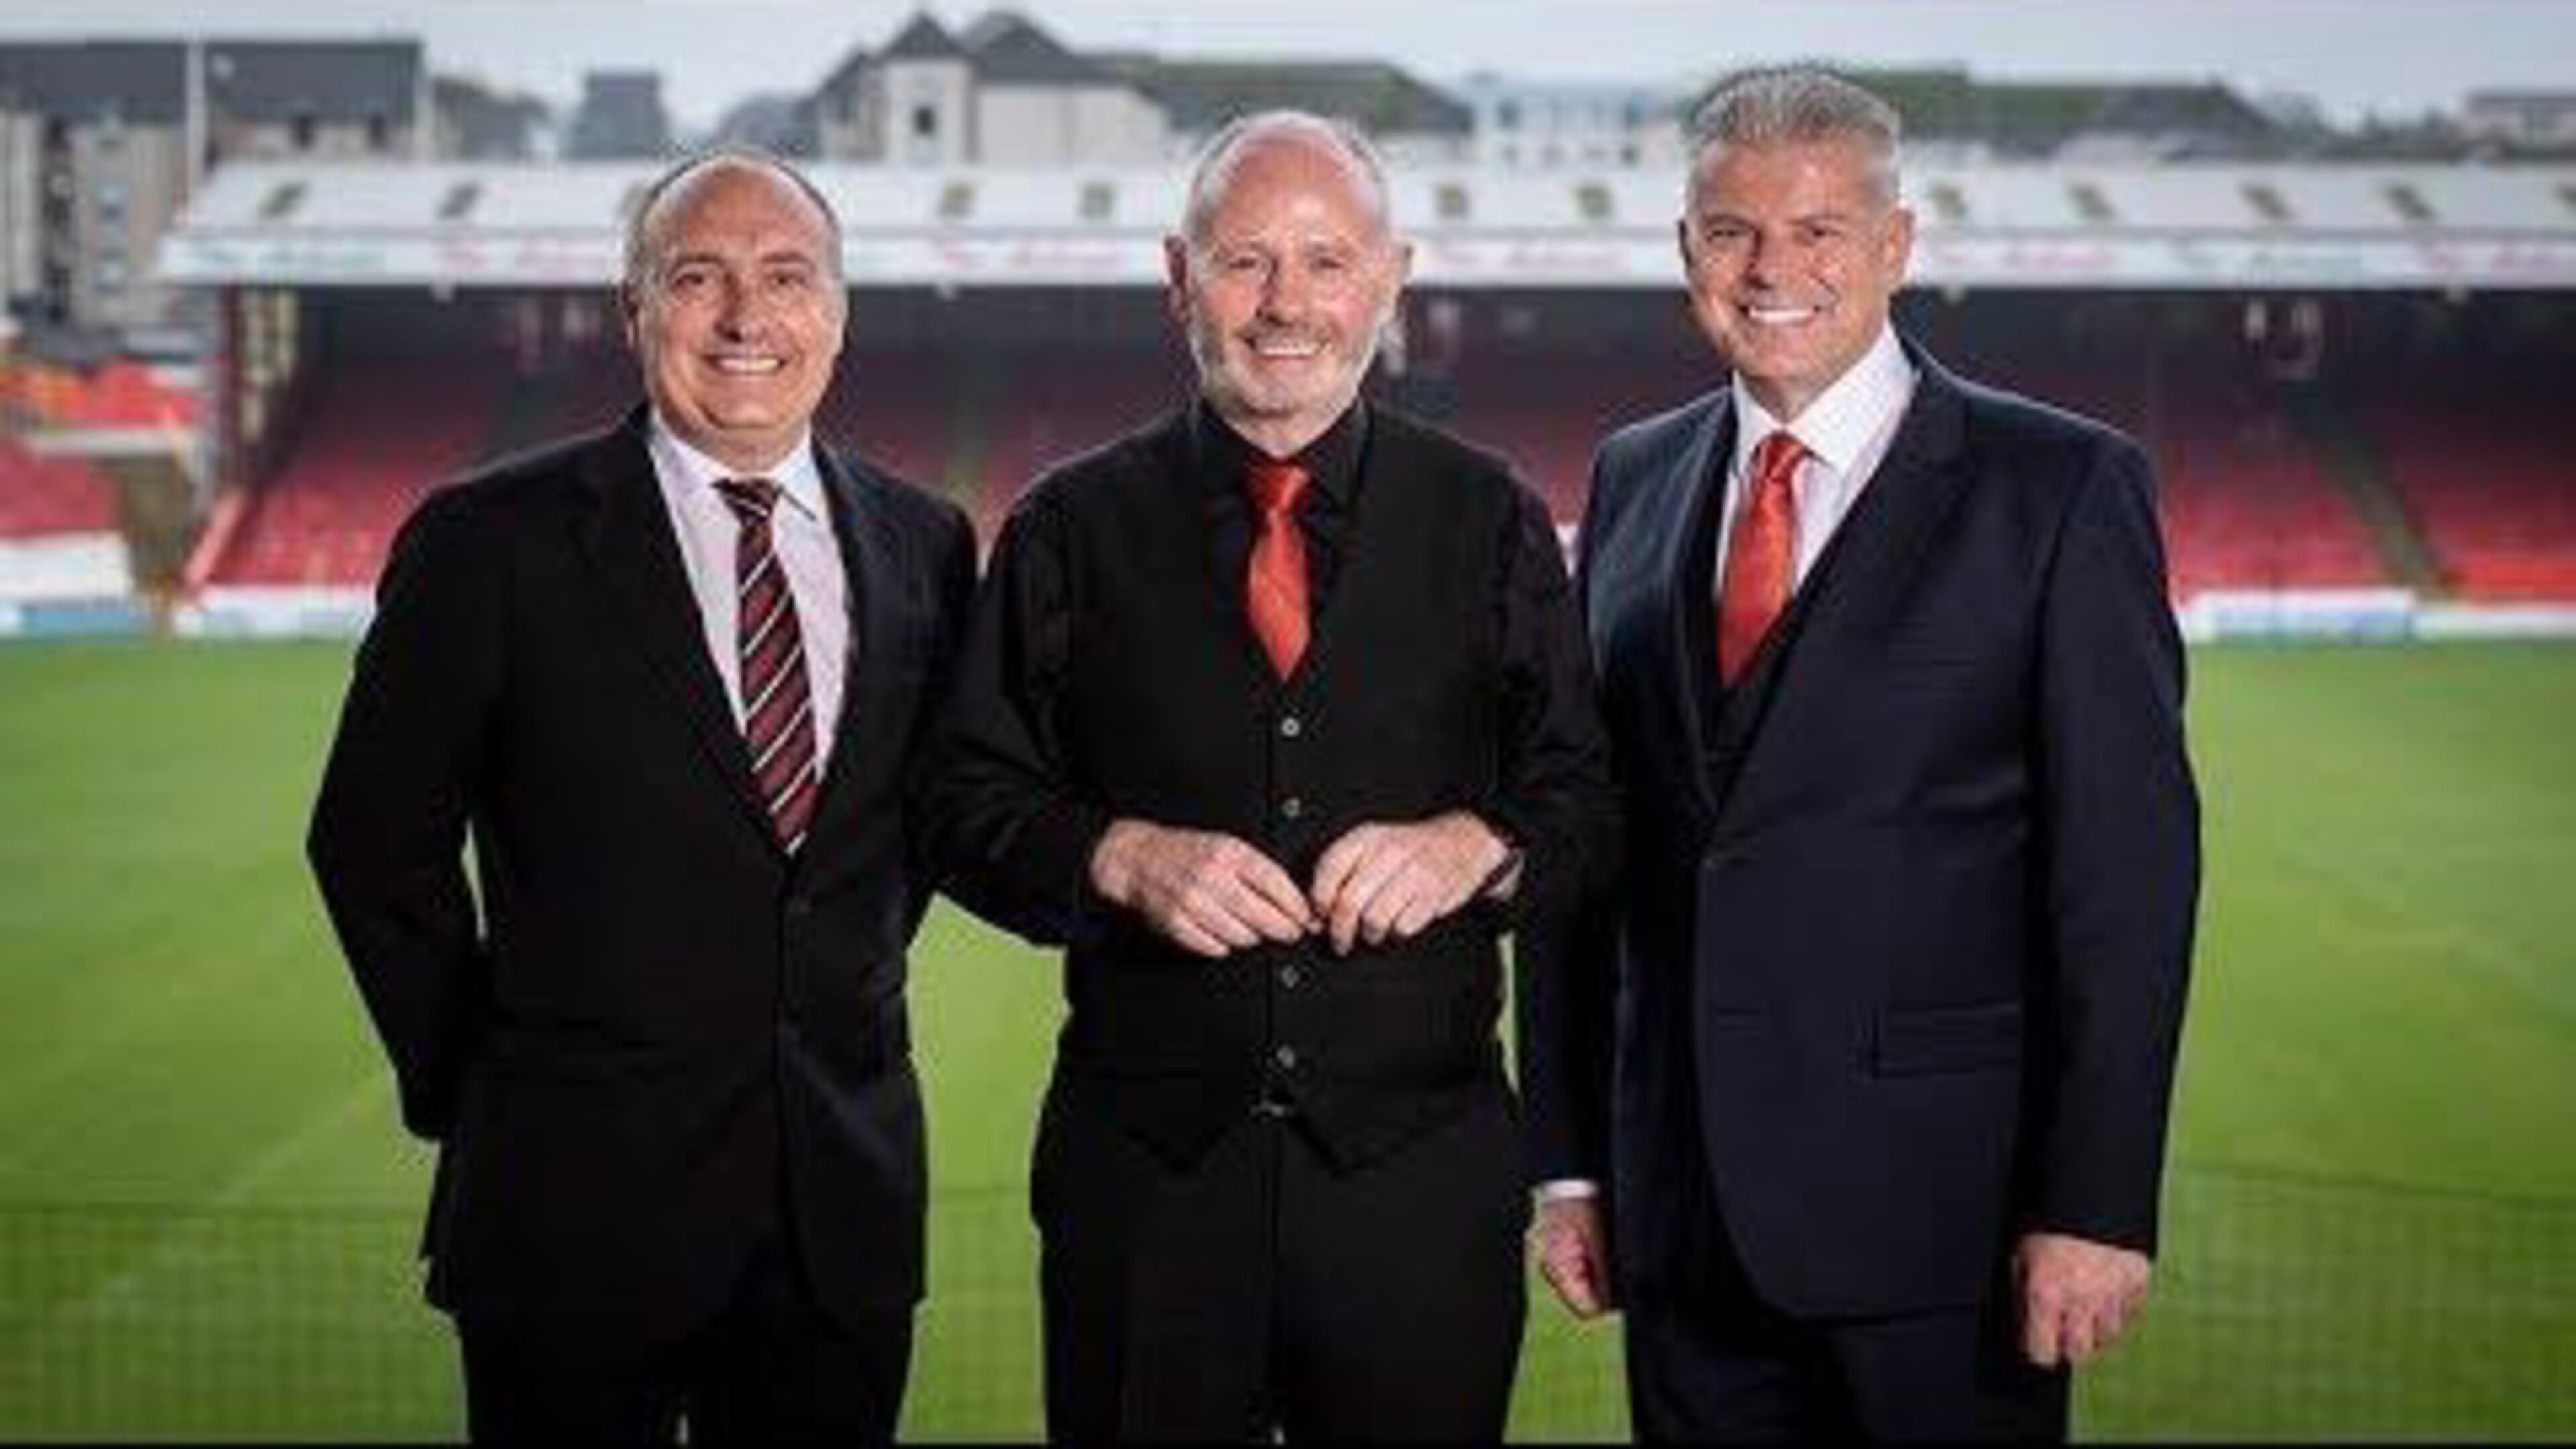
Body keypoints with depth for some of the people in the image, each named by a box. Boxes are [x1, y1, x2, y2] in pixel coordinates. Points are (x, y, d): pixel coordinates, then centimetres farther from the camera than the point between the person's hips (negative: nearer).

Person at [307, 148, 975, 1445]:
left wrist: (845, 1020, 10)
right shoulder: (490, 543, -6)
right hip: (578, 1204, -3)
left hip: (845, 1201, 4)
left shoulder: (924, 545, 6)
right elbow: (373, 842, 0)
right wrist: (465, 1083, 2)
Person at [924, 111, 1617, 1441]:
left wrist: (1473, 846, -14)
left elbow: (1588, 795, 6)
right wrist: (1125, 857, -14)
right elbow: (970, 805, 4)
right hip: (1142, 1167, 0)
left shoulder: (1490, 523, 7)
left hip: (1419, 1167, 0)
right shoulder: (1071, 530, 5)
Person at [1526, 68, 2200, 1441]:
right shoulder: (1635, 480, 10)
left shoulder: (2059, 487, -5)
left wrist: (2098, 1203, -13)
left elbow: (2128, 863, -8)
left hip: (1935, 1209, -4)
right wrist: (1574, 1158, 7)